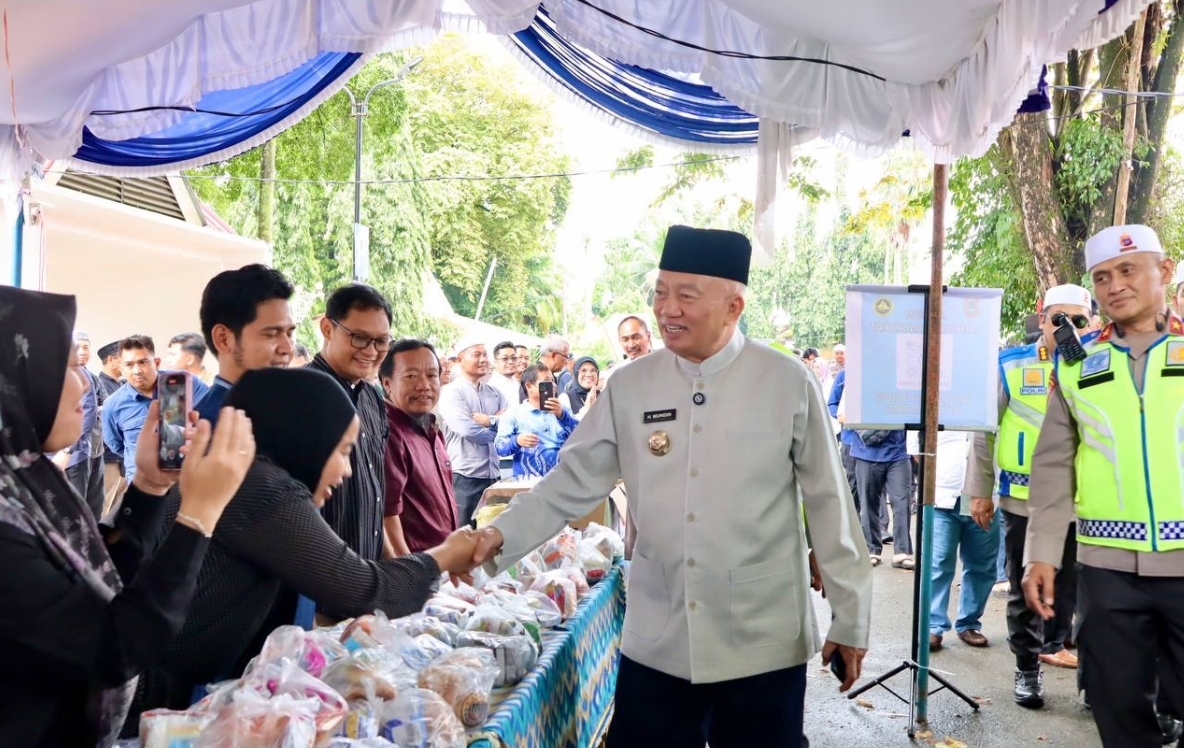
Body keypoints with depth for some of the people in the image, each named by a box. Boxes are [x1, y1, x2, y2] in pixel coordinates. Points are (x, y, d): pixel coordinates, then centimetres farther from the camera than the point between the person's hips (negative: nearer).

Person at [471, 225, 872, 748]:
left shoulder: (788, 384, -7)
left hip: (763, 645, -2)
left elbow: (828, 504, -2)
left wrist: (850, 619, 2)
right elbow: (571, 484, 2)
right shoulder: (628, 387, -1)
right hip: (654, 645, 2)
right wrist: (502, 535, -13)